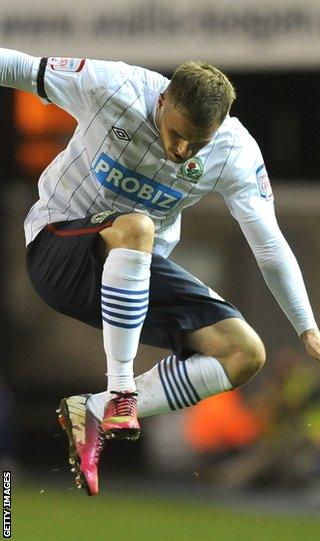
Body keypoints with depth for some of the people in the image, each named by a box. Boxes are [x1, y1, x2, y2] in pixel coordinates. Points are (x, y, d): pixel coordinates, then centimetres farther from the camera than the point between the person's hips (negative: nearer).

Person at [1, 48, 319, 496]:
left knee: (246, 354, -13)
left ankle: (94, 413, -19)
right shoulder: (112, 89, -20)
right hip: (58, 250, -4)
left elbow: (271, 246, -4)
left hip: (140, 270, 5)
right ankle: (121, 389, -33)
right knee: (134, 227, -40)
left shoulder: (237, 154, -11)